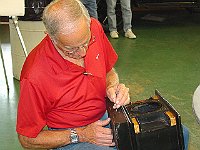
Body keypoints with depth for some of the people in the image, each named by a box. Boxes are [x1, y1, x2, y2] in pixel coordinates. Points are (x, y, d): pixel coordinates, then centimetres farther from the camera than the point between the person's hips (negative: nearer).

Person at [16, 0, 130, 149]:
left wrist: (112, 87, -14)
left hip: (104, 115, 6)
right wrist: (81, 135, -20)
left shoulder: (94, 28, -12)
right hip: (67, 137, -5)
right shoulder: (34, 77, -27)